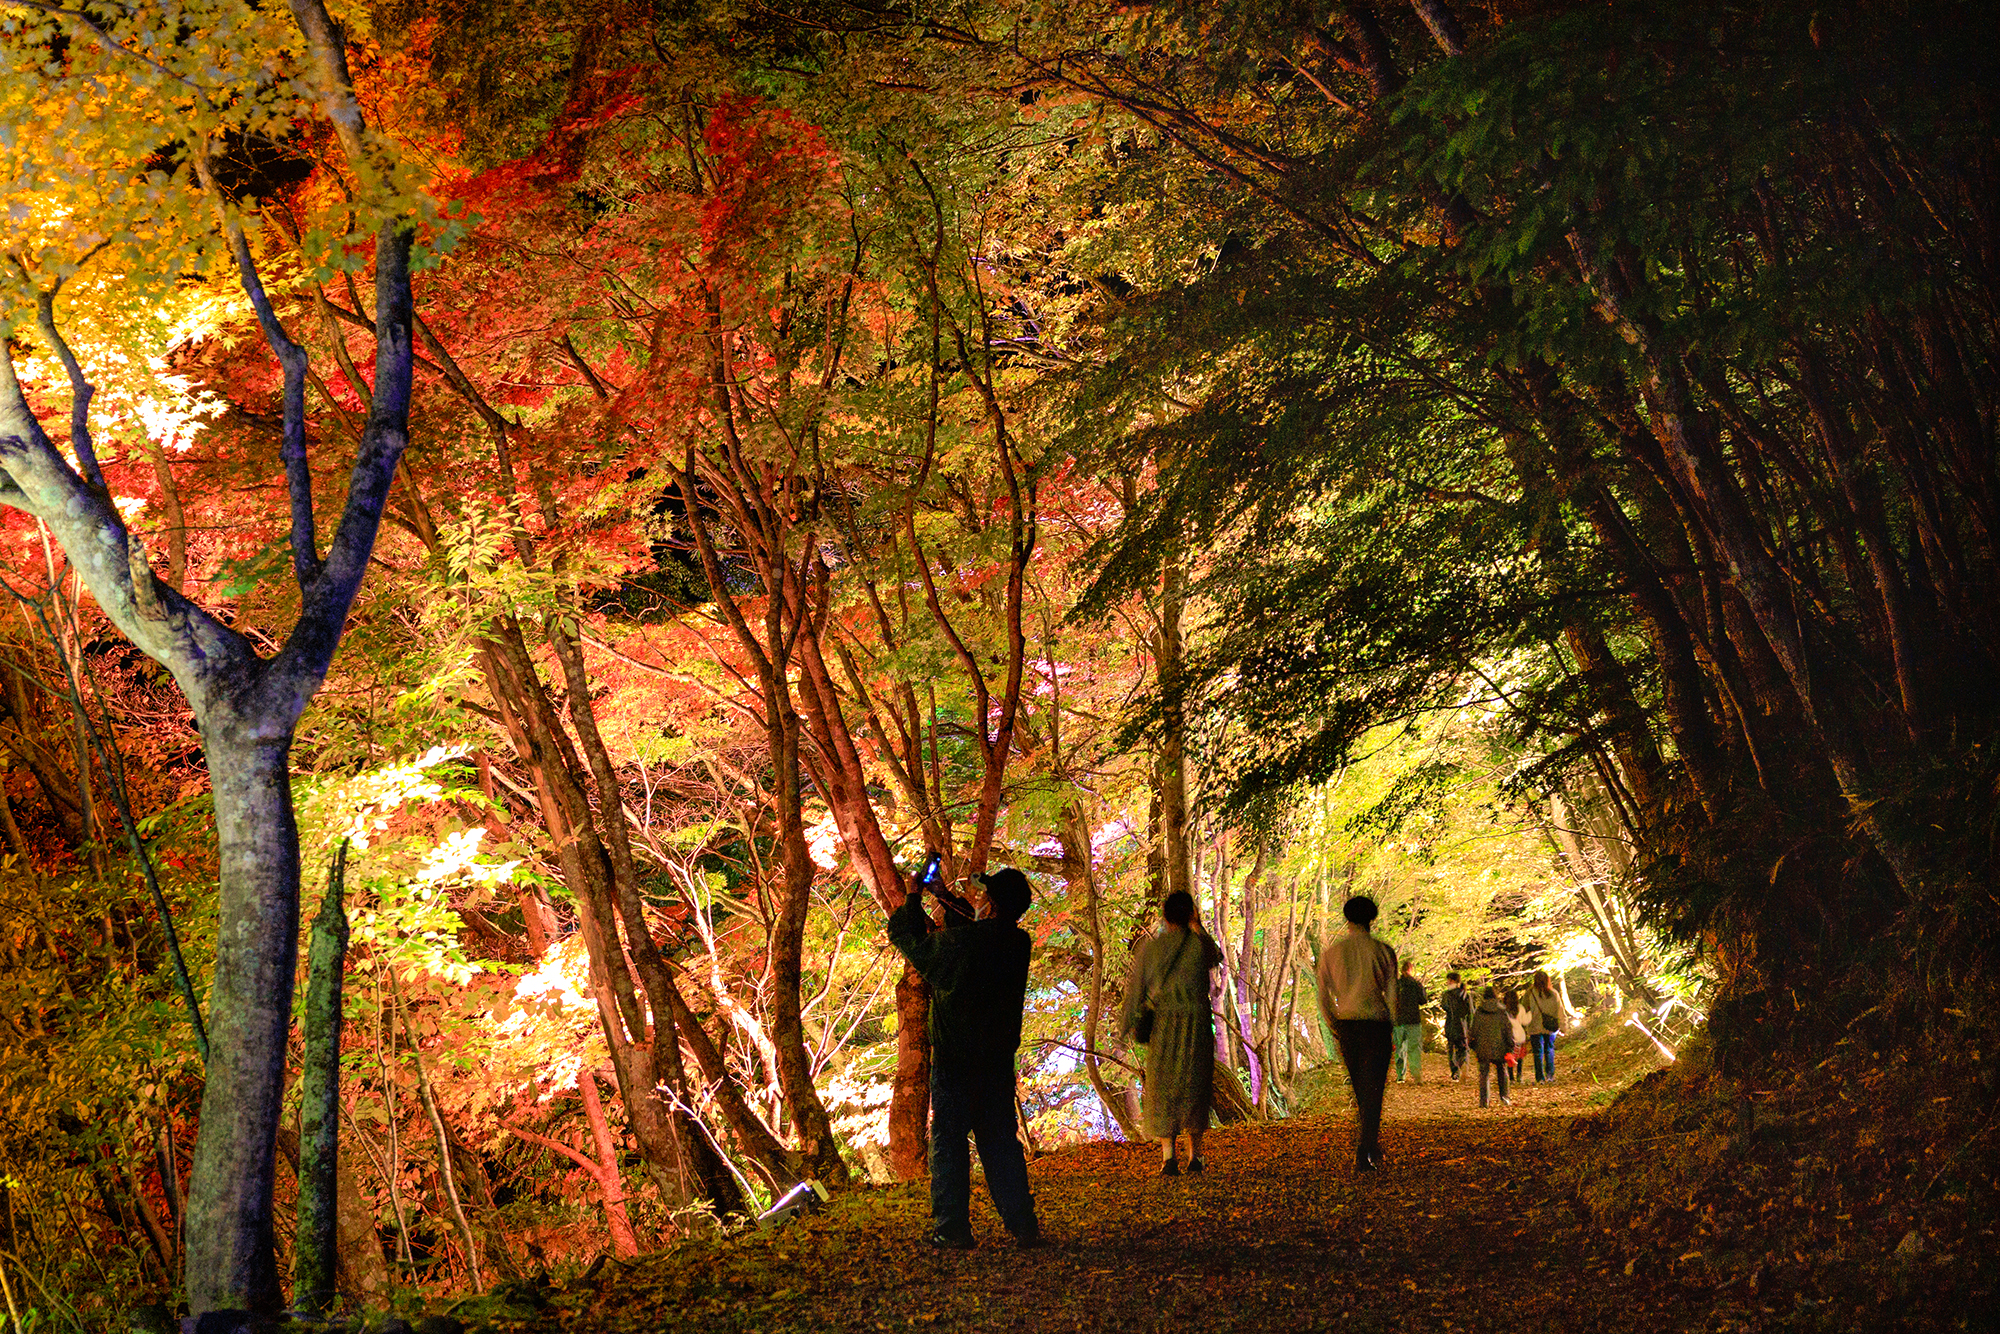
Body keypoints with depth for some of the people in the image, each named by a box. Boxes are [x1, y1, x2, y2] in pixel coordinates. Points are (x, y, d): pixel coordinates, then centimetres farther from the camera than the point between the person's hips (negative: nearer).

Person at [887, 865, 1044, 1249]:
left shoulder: (955, 942, -20)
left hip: (954, 1060, -5)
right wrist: (947, 904, 24)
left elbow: (907, 938, -3)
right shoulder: (1019, 943, -3)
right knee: (1001, 1139, 13)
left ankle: (952, 1228, 6)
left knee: (948, 1140, 5)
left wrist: (912, 899, 13)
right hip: (999, 1059, 5)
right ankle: (1022, 1224, 13)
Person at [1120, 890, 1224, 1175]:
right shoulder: (1199, 944, -3)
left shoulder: (1150, 948, -1)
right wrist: (1198, 927, 25)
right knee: (1195, 1087, 12)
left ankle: (1168, 1155, -7)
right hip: (1196, 1023, 0)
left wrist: (1132, 1025, 12)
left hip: (1162, 1023, 0)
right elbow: (1216, 958, 21)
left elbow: (1136, 988, 3)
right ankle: (1194, 1154, 15)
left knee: (1163, 1089, 5)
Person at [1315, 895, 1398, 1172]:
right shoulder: (1383, 952, -3)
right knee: (1373, 1090, -1)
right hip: (1376, 1024, -3)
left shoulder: (1330, 953, 3)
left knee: (1360, 1089, 19)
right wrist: (1391, 1026, 11)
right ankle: (1363, 1154, -12)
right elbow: (1392, 994, -3)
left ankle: (1373, 1145, 29)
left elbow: (1324, 999, 4)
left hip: (1346, 1025, 3)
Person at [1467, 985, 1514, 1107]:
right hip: (1499, 1047, 0)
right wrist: (1511, 1047, 7)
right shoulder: (1502, 1011, -1)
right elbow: (1508, 1029, 1)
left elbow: (1474, 1031, 2)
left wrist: (1473, 1047, 13)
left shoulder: (1478, 1012, -2)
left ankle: (1483, 1100, 0)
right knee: (1502, 1071, 17)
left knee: (1484, 1074, 6)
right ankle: (1504, 1096, 8)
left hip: (1483, 1048, 0)